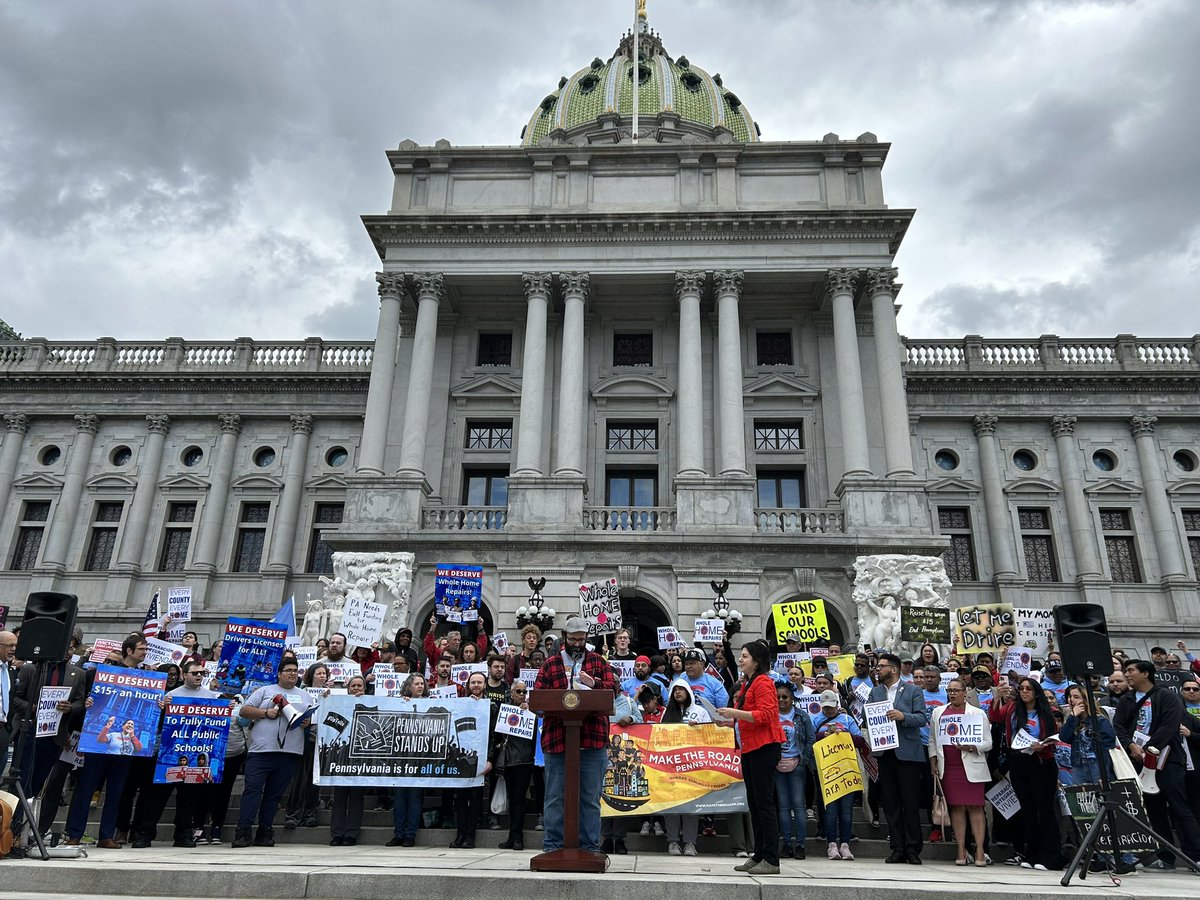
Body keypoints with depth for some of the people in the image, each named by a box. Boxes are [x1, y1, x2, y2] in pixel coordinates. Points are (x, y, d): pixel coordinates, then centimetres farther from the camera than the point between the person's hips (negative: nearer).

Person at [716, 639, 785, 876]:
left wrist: (735, 713, -21)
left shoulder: (763, 682, -11)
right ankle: (759, 856, 20)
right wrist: (728, 722, 11)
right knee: (753, 803, 13)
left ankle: (771, 860, -3)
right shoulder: (747, 683, 18)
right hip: (749, 748, 10)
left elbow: (764, 715, -21)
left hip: (764, 747, -10)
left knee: (764, 802, -7)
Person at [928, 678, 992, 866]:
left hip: (971, 767, -2)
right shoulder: (938, 712, 13)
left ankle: (980, 851, 0)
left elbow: (988, 743, 1)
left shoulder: (978, 713, 4)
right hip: (948, 767, 2)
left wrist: (970, 747, -16)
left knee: (975, 807, -4)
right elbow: (933, 741, 15)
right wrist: (933, 764, 6)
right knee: (956, 808, 3)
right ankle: (961, 851, 7)